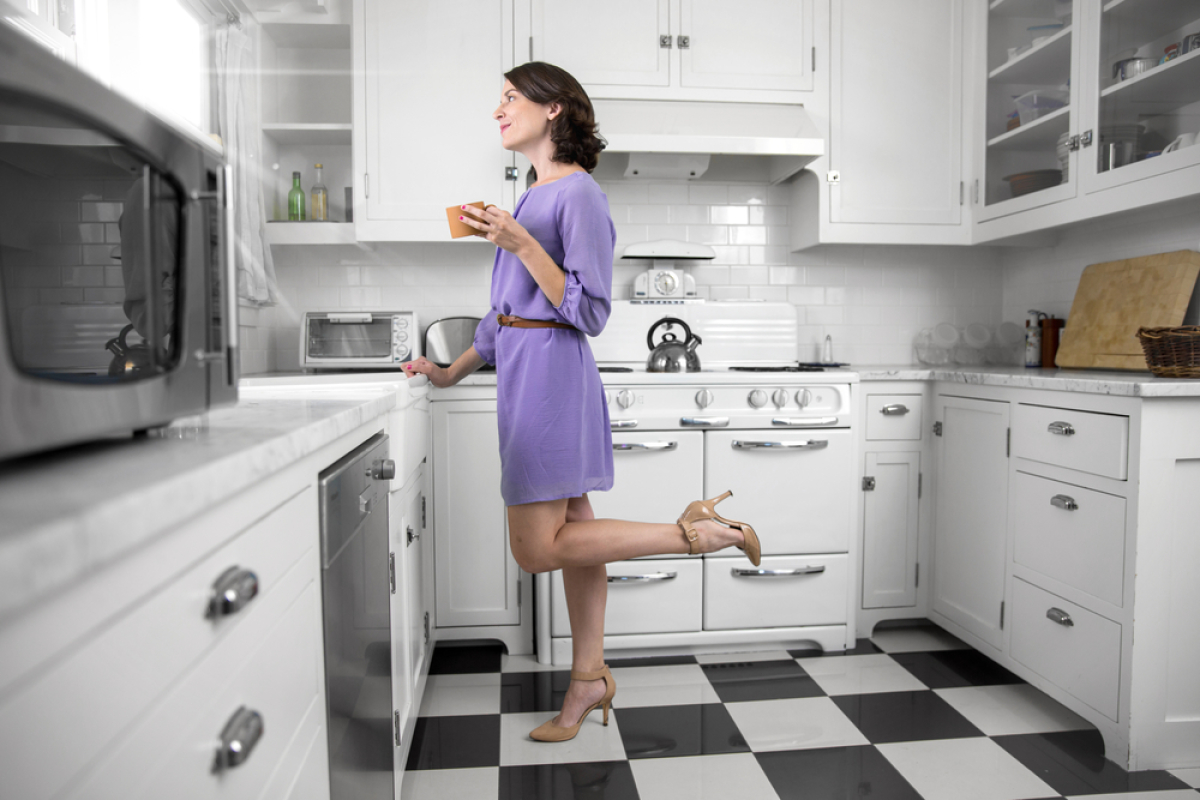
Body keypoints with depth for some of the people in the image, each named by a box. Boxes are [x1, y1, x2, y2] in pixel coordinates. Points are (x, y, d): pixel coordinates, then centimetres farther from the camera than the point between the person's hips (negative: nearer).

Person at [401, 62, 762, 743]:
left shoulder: (579, 194, -11)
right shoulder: (533, 197, 17)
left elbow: (590, 313, -17)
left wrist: (520, 244, -21)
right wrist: (453, 372, 21)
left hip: (554, 374, -9)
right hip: (526, 374, 9)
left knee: (537, 548, -6)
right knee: (573, 531, 12)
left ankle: (699, 532, -1)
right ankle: (590, 678, 23)